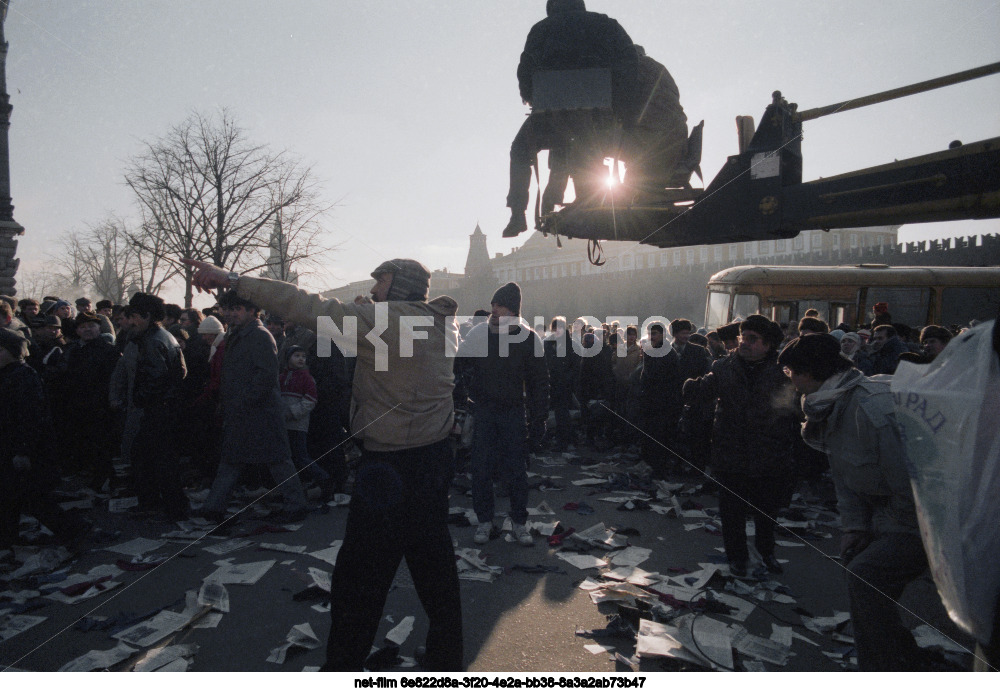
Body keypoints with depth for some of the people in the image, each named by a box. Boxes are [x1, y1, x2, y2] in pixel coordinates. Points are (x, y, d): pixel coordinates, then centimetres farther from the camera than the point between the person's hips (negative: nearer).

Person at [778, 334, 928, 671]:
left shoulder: (871, 406, -26)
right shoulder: (827, 408, 5)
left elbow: (908, 477, -24)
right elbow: (843, 475, 8)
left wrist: (892, 529, -13)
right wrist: (853, 527, 0)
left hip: (923, 519, -9)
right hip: (881, 516, 9)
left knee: (866, 574, -22)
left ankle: (892, 666, -3)